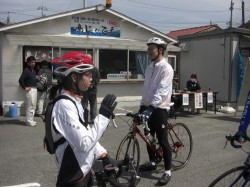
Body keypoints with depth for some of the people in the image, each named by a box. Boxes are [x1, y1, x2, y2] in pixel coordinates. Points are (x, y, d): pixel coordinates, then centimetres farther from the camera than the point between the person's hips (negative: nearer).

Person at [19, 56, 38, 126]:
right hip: (30, 90, -9)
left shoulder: (34, 70, 14)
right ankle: (29, 121, 0)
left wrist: (35, 86, 13)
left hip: (35, 89, 9)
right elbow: (20, 80, -22)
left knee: (34, 106, 13)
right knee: (30, 106, -6)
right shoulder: (26, 70, -12)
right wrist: (25, 88, -16)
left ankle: (31, 120, 22)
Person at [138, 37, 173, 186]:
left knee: (162, 140, -5)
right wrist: (143, 105, 15)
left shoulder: (166, 68, -13)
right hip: (149, 107, 8)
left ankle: (168, 172, 5)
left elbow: (162, 90, -24)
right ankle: (152, 162, 34)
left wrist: (152, 106, -33)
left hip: (159, 108, -8)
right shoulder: (149, 68, 12)